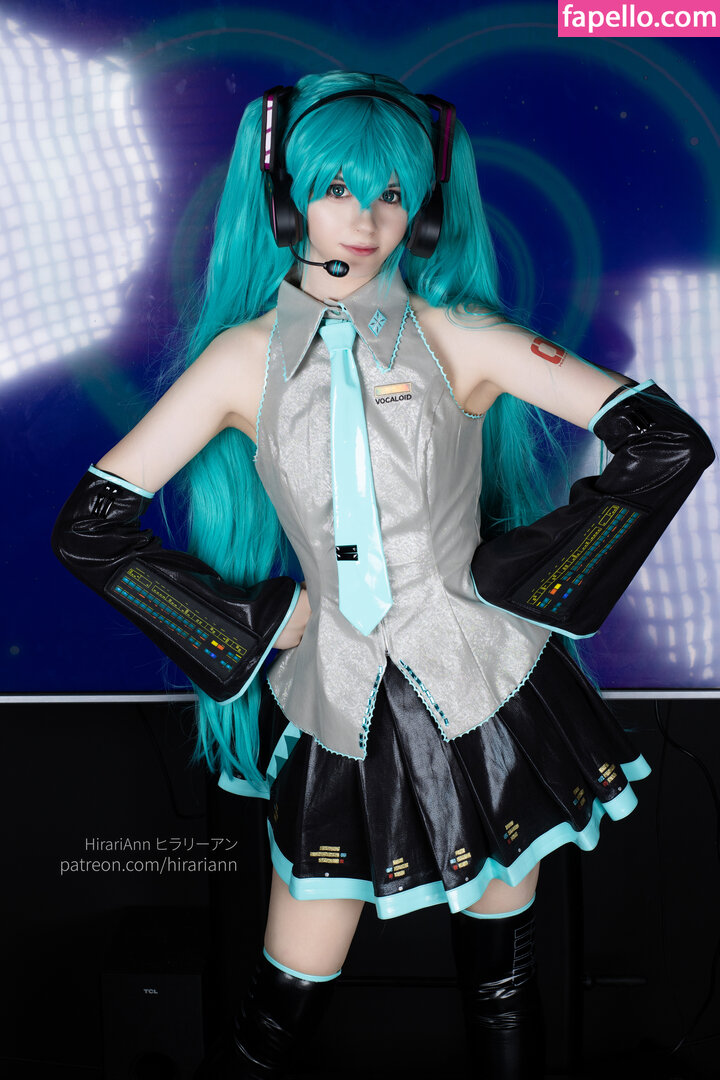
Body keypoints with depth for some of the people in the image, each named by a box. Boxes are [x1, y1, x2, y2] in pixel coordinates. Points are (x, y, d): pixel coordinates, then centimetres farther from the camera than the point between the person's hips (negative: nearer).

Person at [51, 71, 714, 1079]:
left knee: (504, 988, 16)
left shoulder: (460, 337, -3)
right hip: (337, 713, 1)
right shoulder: (246, 356, -1)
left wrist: (516, 575, -9)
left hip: (486, 690, 0)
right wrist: (262, 619, -3)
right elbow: (89, 527, 0)